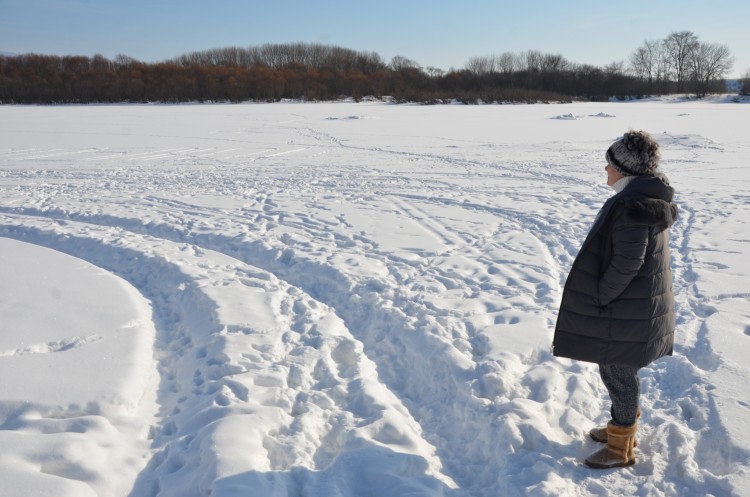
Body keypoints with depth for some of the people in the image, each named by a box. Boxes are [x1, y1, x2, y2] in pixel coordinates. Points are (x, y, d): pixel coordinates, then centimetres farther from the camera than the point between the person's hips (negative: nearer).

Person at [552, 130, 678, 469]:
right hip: (640, 302, 10)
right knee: (622, 369, 23)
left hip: (626, 310, -10)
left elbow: (626, 264, -27)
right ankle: (623, 427, 41)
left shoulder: (632, 206, -26)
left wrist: (599, 297, -15)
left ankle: (620, 448, 22)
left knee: (617, 372, 5)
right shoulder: (651, 198, 5)